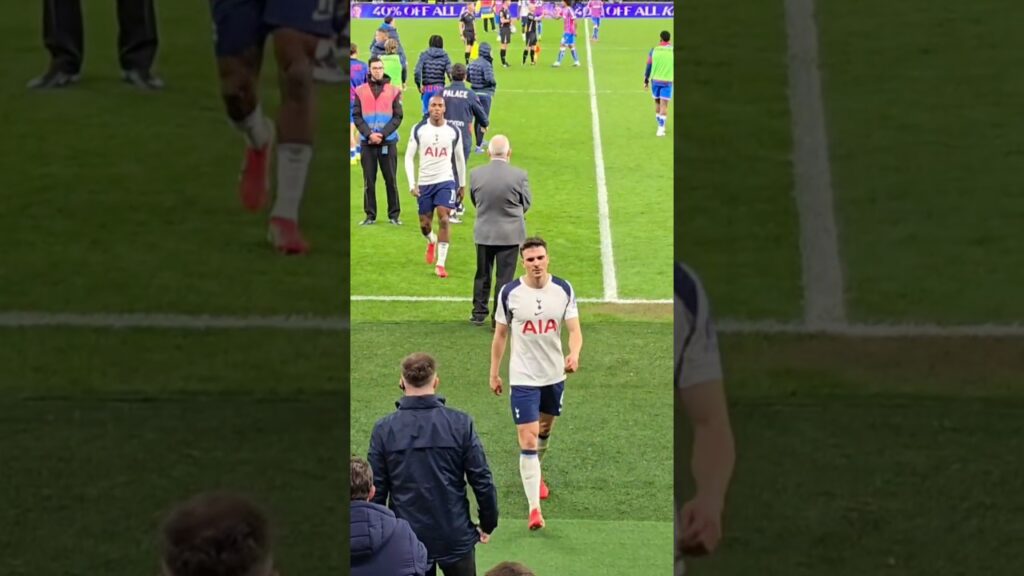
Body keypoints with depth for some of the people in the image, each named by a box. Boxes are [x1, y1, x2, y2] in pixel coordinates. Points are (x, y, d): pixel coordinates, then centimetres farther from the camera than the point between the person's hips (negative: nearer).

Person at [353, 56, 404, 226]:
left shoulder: (393, 91, 4)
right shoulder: (360, 91, 5)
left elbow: (397, 117, 0)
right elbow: (357, 116, 2)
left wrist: (383, 134, -11)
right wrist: (369, 134, -11)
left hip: (388, 141, -1)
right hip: (367, 142, 1)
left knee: (391, 179, 2)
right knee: (369, 180, 3)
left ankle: (394, 214, 8)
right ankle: (370, 215, 8)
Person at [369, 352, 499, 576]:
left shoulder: (384, 429, -7)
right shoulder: (460, 424, -9)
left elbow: (376, 489, -3)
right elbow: (482, 481, -7)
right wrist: (488, 524, 7)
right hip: (456, 536, 0)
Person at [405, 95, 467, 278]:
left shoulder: (453, 132, 0)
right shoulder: (418, 130, -2)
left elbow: (459, 158, 13)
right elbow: (409, 157, 1)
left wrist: (463, 184, 16)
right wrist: (412, 184, -8)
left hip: (446, 181, -1)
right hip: (424, 183, 1)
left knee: (444, 220, -17)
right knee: (424, 225, 8)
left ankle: (440, 264, -12)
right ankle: (432, 241, 45)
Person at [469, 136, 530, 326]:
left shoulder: (475, 174, -11)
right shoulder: (519, 175, -17)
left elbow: (474, 200, 3)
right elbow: (526, 203, -3)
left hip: (484, 232, 2)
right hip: (510, 233, -2)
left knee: (482, 275, 18)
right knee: (504, 277, 6)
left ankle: (479, 313, 29)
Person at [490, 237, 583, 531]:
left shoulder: (563, 290, -6)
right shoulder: (509, 293, -10)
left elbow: (574, 330, -9)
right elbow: (500, 335, 1)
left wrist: (574, 355, -30)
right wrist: (494, 373, 5)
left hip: (554, 374, 3)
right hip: (523, 377, -3)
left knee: (545, 429, 23)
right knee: (527, 441, -12)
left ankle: (535, 475, 51)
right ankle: (534, 509, -14)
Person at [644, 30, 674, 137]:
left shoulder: (654, 50, 1)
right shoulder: (673, 50, -3)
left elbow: (649, 66, 3)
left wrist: (646, 81, 10)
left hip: (655, 80, 2)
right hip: (667, 81, -2)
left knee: (657, 103, 17)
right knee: (664, 105, -2)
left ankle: (661, 126, 28)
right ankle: (661, 128, -9)